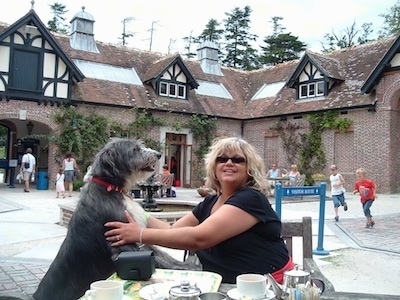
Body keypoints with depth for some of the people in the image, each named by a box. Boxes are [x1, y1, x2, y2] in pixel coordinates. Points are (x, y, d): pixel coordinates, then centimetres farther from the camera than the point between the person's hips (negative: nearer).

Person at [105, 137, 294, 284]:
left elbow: (199, 237, -27)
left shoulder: (250, 199, -17)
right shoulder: (209, 203, 7)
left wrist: (141, 235, -25)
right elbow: (173, 231, 1)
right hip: (228, 286, 6)